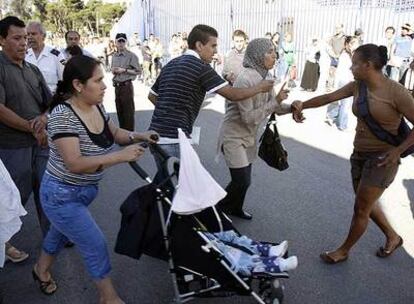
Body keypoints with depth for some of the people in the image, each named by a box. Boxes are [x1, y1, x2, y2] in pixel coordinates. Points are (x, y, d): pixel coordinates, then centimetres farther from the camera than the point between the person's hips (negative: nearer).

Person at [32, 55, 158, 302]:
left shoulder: (97, 106, -4)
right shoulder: (63, 115, -28)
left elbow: (114, 133, 12)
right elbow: (75, 164, -33)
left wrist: (138, 136, -7)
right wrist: (121, 156, -36)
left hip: (85, 191, 8)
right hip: (62, 196, -8)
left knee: (61, 232, 28)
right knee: (96, 244, 0)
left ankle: (41, 269, 55)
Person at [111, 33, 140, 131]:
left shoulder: (131, 56, -8)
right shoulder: (114, 56, 12)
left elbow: (138, 71, -10)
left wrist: (124, 70, -16)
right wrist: (113, 70, 1)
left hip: (126, 85, -7)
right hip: (117, 86, 7)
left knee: (128, 111, -4)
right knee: (119, 111, 13)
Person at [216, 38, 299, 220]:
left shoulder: (264, 76, 0)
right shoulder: (245, 79, -26)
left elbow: (273, 106, 4)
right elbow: (249, 117, -26)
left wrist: (291, 107, -14)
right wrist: (275, 101, -25)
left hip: (250, 136, 8)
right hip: (234, 136, -8)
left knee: (244, 179, 16)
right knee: (242, 181, -5)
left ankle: (235, 208, 38)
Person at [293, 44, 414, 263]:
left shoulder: (396, 92, -19)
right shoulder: (357, 86, -1)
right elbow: (328, 98, 2)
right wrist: (302, 105, -7)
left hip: (382, 158, -7)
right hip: (360, 154, 7)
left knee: (361, 208, 4)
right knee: (366, 204, 20)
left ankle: (344, 251, 25)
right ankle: (392, 237, 44)